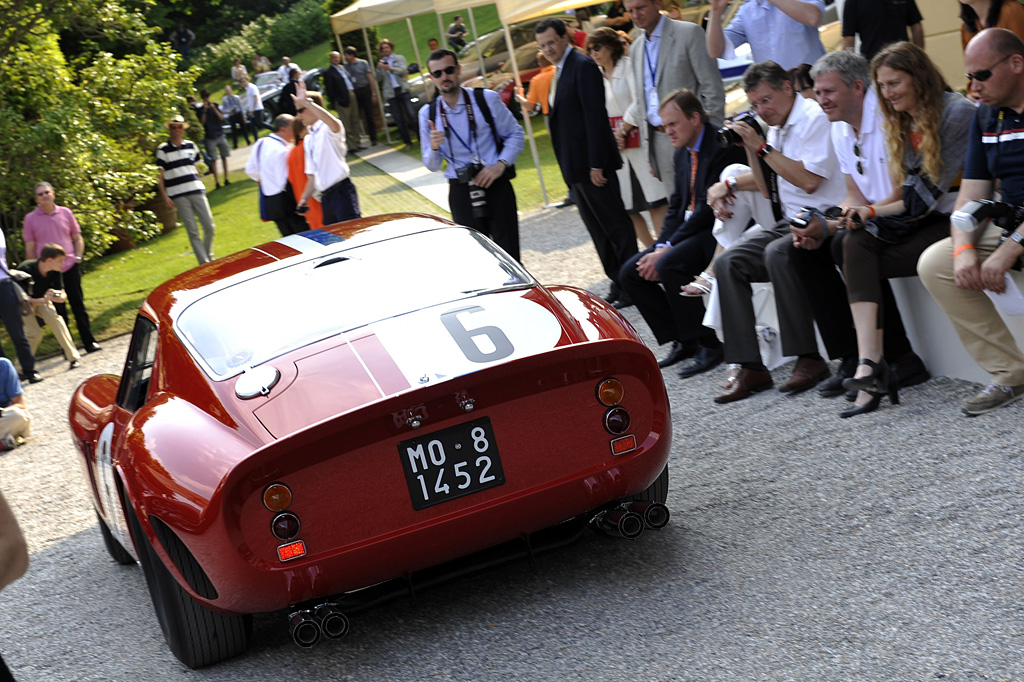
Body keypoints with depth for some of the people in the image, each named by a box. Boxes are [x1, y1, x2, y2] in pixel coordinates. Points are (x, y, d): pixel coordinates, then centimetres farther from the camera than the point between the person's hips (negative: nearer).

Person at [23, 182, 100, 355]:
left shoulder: (65, 213, 5)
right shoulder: (30, 219, 0)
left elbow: (77, 238, 13)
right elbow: (30, 249, 3)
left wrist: (78, 257, 0)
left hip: (70, 267, 1)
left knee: (78, 305, 6)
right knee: (59, 310, 5)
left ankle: (89, 342, 13)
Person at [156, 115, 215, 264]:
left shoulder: (191, 146, 12)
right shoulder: (163, 150, 0)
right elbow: (159, 175, -2)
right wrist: (164, 196, -8)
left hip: (197, 191, 4)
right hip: (178, 195, -4)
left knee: (209, 226, 1)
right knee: (192, 231, -2)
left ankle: (209, 257, 21)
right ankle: (204, 263, 1)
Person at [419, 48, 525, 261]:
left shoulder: (487, 99, 0)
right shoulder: (428, 114, 5)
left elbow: (515, 134, 5)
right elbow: (432, 166, 9)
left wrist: (500, 164, -11)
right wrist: (434, 147, -14)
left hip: (495, 185, -2)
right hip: (461, 193, 2)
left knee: (508, 255, -5)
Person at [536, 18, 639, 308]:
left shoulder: (583, 66, -13)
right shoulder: (559, 71, 16)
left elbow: (595, 116, -19)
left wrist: (596, 164, -22)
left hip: (593, 163, -10)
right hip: (576, 167, 10)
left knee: (616, 225, -2)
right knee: (598, 230, 13)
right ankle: (618, 285, 19)